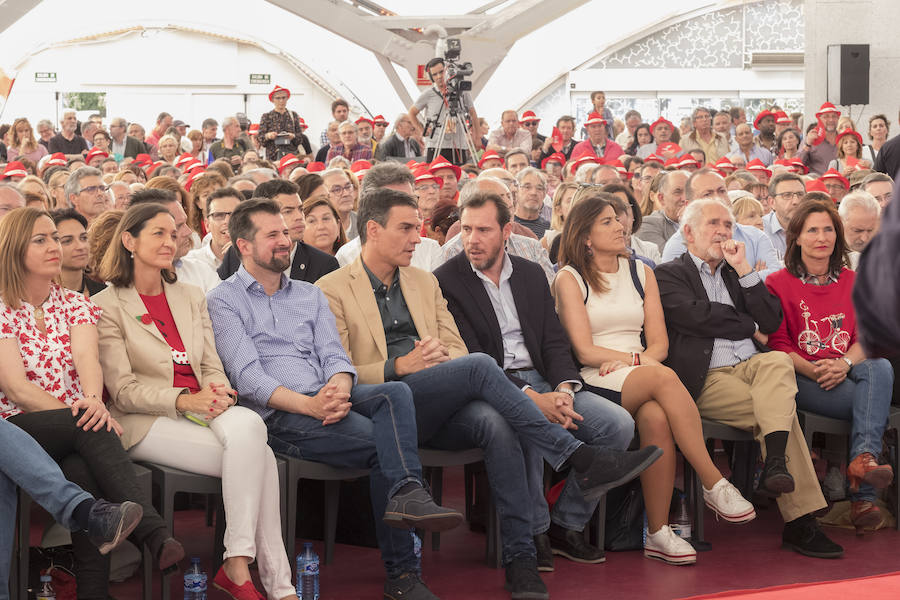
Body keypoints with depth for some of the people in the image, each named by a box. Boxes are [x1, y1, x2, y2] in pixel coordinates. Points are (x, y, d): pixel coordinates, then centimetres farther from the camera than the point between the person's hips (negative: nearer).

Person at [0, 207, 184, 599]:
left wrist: (94, 400, -30)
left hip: (79, 419, 3)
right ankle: (155, 532, -48)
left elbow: (86, 357, -7)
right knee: (92, 429, -35)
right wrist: (75, 413, -21)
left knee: (82, 471, -34)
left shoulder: (75, 304, 14)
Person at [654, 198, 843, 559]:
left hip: (749, 366, 5)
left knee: (779, 361, -32)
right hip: (705, 378, -5)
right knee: (779, 408, -27)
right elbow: (696, 314, -11)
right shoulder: (669, 275, 9)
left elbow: (771, 322, 13)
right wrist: (751, 327, 3)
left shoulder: (736, 273, 27)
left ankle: (776, 463, -45)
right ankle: (799, 523, -29)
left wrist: (744, 270, 5)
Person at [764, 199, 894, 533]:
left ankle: (864, 457, -46)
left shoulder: (851, 281, 19)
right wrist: (813, 371, -17)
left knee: (880, 368, -34)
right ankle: (862, 495, -35)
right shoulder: (778, 284, 8)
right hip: (800, 379, -3)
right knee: (875, 400, -31)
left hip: (846, 374, 4)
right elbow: (777, 343, 1)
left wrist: (845, 363, -13)